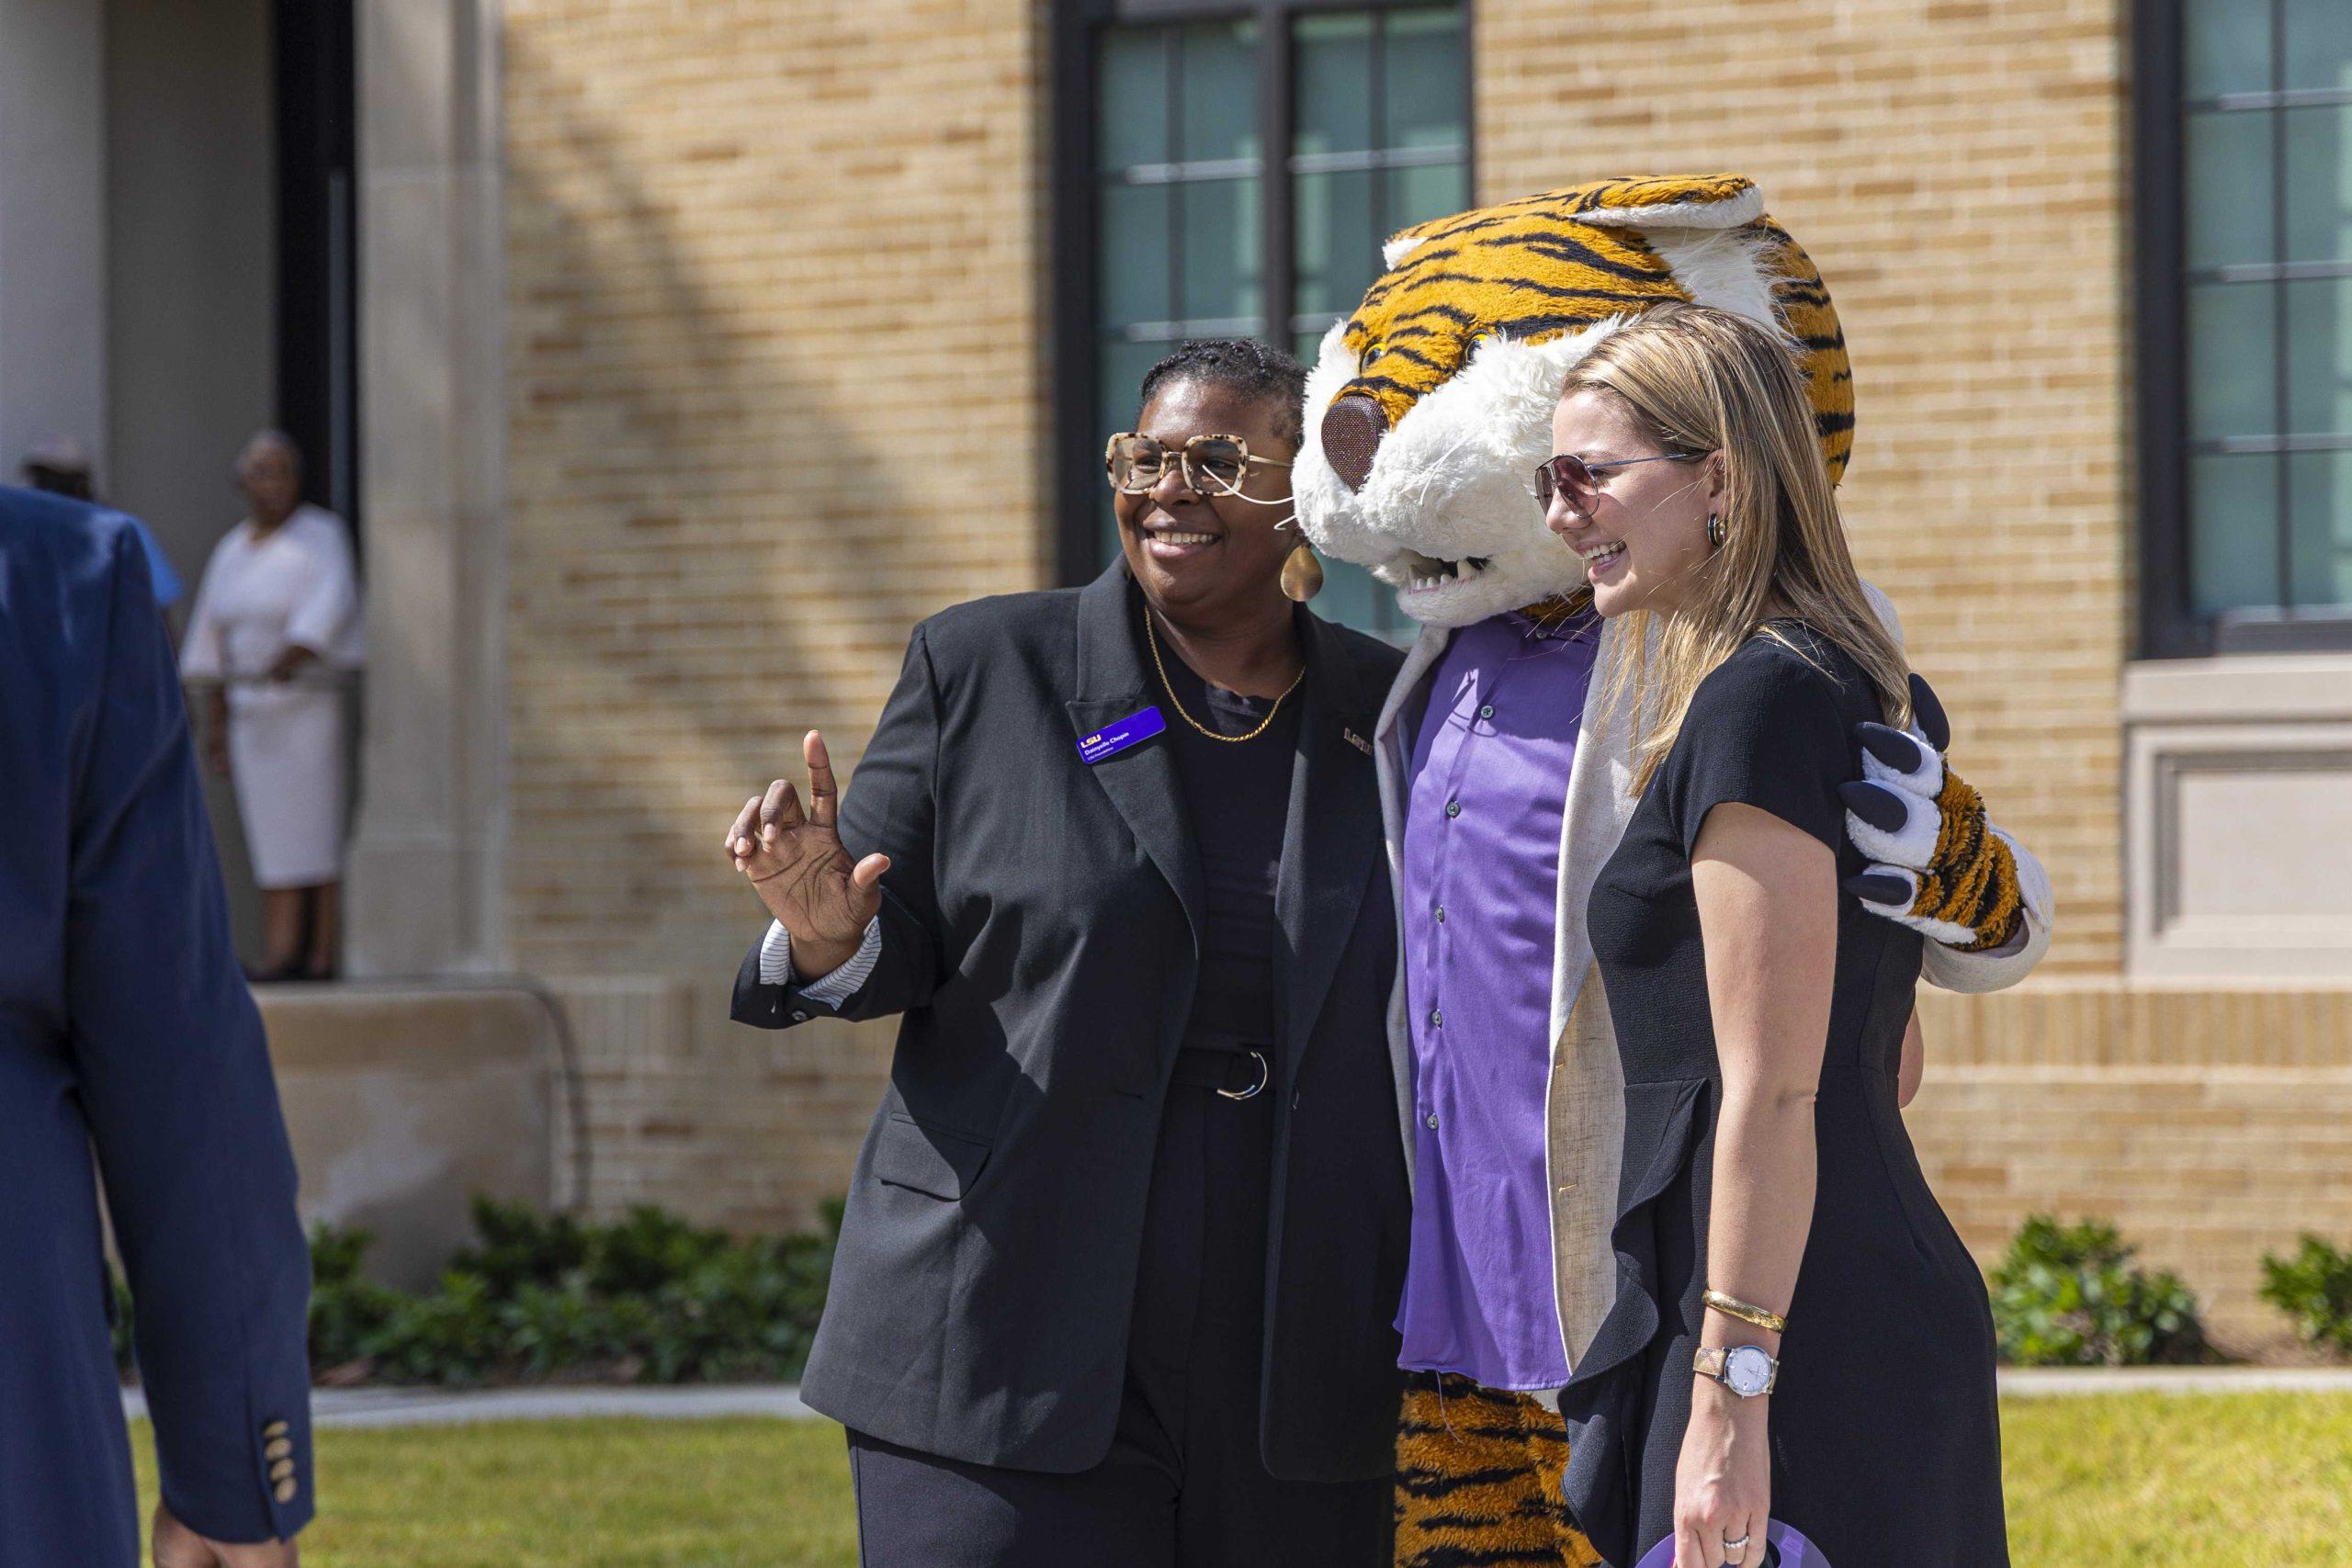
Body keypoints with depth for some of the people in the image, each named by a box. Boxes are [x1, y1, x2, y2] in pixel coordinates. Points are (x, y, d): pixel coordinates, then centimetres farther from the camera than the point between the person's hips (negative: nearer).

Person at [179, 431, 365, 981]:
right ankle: (281, 954, -3)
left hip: (313, 702, -5)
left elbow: (330, 606, -22)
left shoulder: (321, 536, -6)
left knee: (314, 831, -7)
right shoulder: (231, 553, 12)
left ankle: (323, 956, -5)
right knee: (270, 835, 0)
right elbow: (213, 638, 16)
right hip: (253, 714, 5)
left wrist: (290, 658, -34)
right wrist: (214, 722, 12)